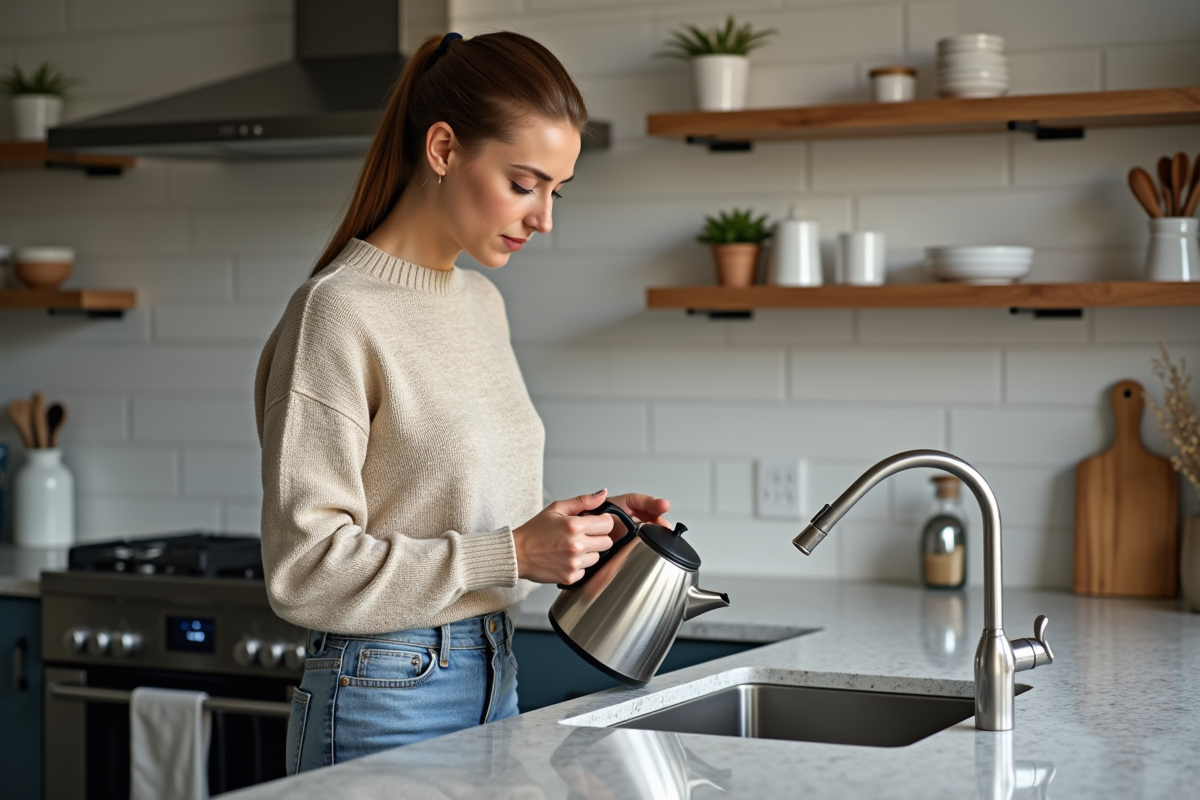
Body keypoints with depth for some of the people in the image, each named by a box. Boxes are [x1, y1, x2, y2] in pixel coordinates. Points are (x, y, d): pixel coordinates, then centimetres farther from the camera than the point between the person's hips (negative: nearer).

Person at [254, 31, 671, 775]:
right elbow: (305, 568, -19)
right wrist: (511, 554, -21)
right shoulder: (339, 313, -16)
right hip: (385, 704, -8)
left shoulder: (482, 302, 9)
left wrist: (577, 524, 0)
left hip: (493, 682, 8)